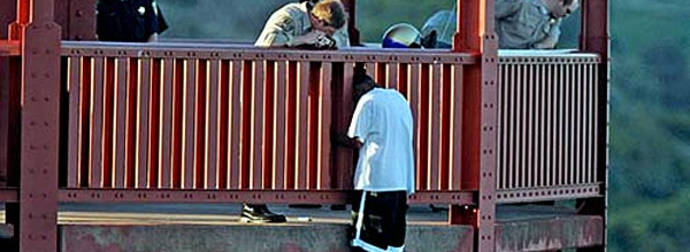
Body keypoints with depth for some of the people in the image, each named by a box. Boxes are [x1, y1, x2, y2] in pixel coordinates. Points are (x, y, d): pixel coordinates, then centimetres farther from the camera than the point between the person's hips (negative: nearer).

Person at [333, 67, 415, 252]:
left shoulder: (368, 101, -3)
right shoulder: (399, 98, 17)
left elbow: (357, 141, -6)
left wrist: (338, 139, 13)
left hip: (376, 179, -7)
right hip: (403, 179, 7)